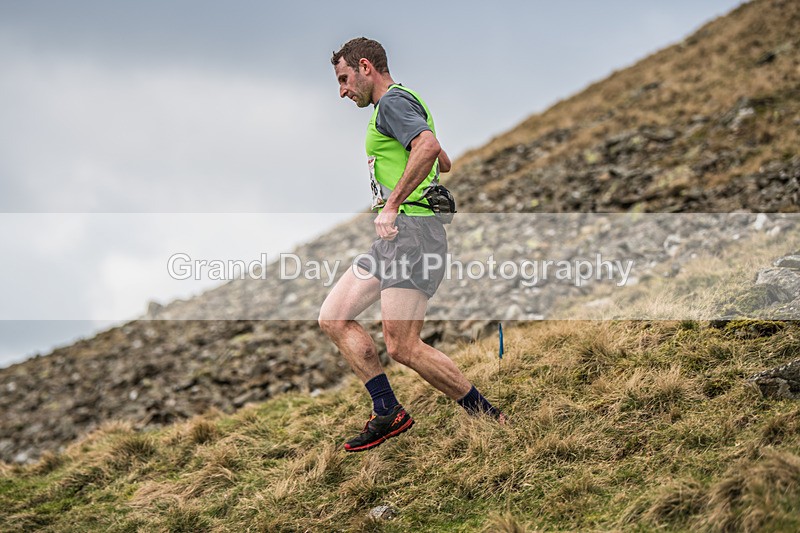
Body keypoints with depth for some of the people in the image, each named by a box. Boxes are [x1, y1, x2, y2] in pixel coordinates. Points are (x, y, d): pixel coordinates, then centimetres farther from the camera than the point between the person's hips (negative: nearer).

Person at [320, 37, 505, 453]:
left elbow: (428, 146, -27)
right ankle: (387, 414, 6)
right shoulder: (396, 103, 25)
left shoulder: (393, 100, -7)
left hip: (411, 229, -11)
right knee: (332, 318, 6)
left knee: (403, 347, -15)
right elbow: (443, 162, 36)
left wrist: (392, 205, -25)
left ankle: (488, 416, -3)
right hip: (392, 236, 11)